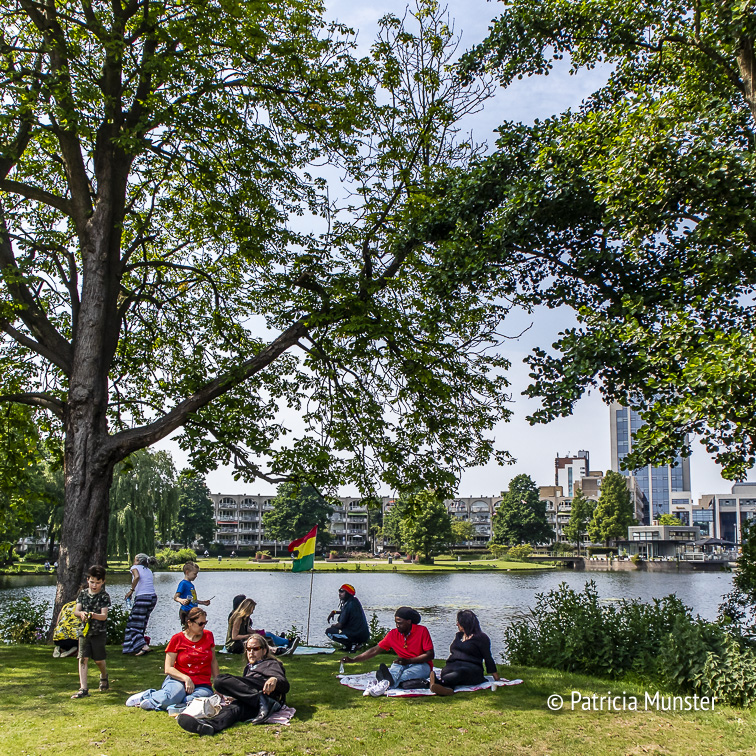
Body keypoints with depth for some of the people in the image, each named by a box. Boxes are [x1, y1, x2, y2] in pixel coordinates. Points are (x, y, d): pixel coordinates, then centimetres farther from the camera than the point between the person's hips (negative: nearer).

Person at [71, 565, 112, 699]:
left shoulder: (104, 596, -7)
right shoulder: (83, 594, 4)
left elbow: (104, 616, -15)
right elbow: (76, 610, -3)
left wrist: (94, 615, -35)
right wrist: (81, 613, -26)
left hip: (99, 632, -3)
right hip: (84, 630, 3)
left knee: (99, 660, 6)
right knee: (83, 658, -6)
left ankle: (104, 677, 37)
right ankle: (83, 689, -5)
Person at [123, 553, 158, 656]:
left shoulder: (135, 567, 4)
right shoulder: (149, 570, 22)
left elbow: (137, 577, -17)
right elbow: (151, 584, 11)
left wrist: (131, 590, -10)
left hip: (142, 598, -7)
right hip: (153, 597, 7)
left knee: (134, 624, 0)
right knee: (142, 623, 18)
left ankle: (144, 646, -13)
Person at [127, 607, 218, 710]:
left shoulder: (208, 636, 10)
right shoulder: (177, 639, 1)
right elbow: (168, 668, -2)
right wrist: (186, 678, -16)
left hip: (202, 685, 3)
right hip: (179, 679, -3)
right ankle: (146, 695, -4)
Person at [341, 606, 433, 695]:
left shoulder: (422, 631, -10)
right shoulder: (393, 634, 0)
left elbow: (430, 655, -13)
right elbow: (375, 650, 3)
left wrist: (408, 661, -23)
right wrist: (353, 659, -5)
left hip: (422, 666, -3)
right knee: (397, 666, -30)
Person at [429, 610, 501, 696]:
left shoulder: (481, 638, 10)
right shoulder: (458, 635, 31)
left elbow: (488, 659, 5)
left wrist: (497, 678, 0)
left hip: (471, 667, -6)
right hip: (453, 665, 6)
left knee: (461, 672, -42)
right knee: (445, 672, -33)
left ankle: (438, 680, -69)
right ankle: (447, 687, -66)